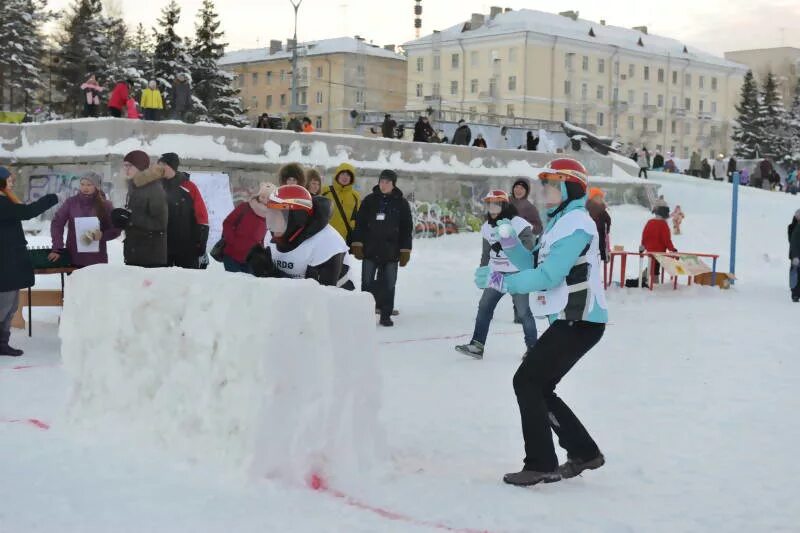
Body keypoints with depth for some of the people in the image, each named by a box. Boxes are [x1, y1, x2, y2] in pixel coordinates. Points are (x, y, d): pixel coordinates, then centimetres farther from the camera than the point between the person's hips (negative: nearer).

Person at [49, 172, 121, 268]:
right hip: (74, 257, 0)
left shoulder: (105, 205, 1)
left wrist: (102, 235, -19)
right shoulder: (71, 202, 1)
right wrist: (57, 248, -14)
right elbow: (57, 223, -3)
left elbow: (116, 228, 2)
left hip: (97, 259, 0)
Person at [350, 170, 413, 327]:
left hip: (391, 251, 0)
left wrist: (405, 251, -1)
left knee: (388, 284, 4)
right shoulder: (369, 200, 4)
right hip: (370, 249, 1)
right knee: (367, 283, 4)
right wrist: (357, 244, -3)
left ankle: (386, 315, 12)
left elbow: (407, 229, 4)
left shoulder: (401, 203, 2)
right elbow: (360, 223, 5)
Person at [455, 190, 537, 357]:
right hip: (496, 274, 7)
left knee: (523, 311, -3)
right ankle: (477, 345, 10)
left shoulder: (518, 223, -14)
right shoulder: (487, 226, 8)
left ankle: (533, 347, 11)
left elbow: (529, 245, -23)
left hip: (517, 274, -7)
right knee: (484, 306, 4)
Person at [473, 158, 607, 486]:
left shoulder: (576, 222, -13)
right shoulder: (560, 222, 19)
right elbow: (535, 265, 16)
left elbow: (549, 275, -22)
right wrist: (510, 242, 1)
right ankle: (584, 453, 23)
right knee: (538, 388, 12)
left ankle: (541, 465, -6)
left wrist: (501, 281, -19)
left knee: (527, 382, -10)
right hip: (570, 320, 10)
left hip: (579, 321, -10)